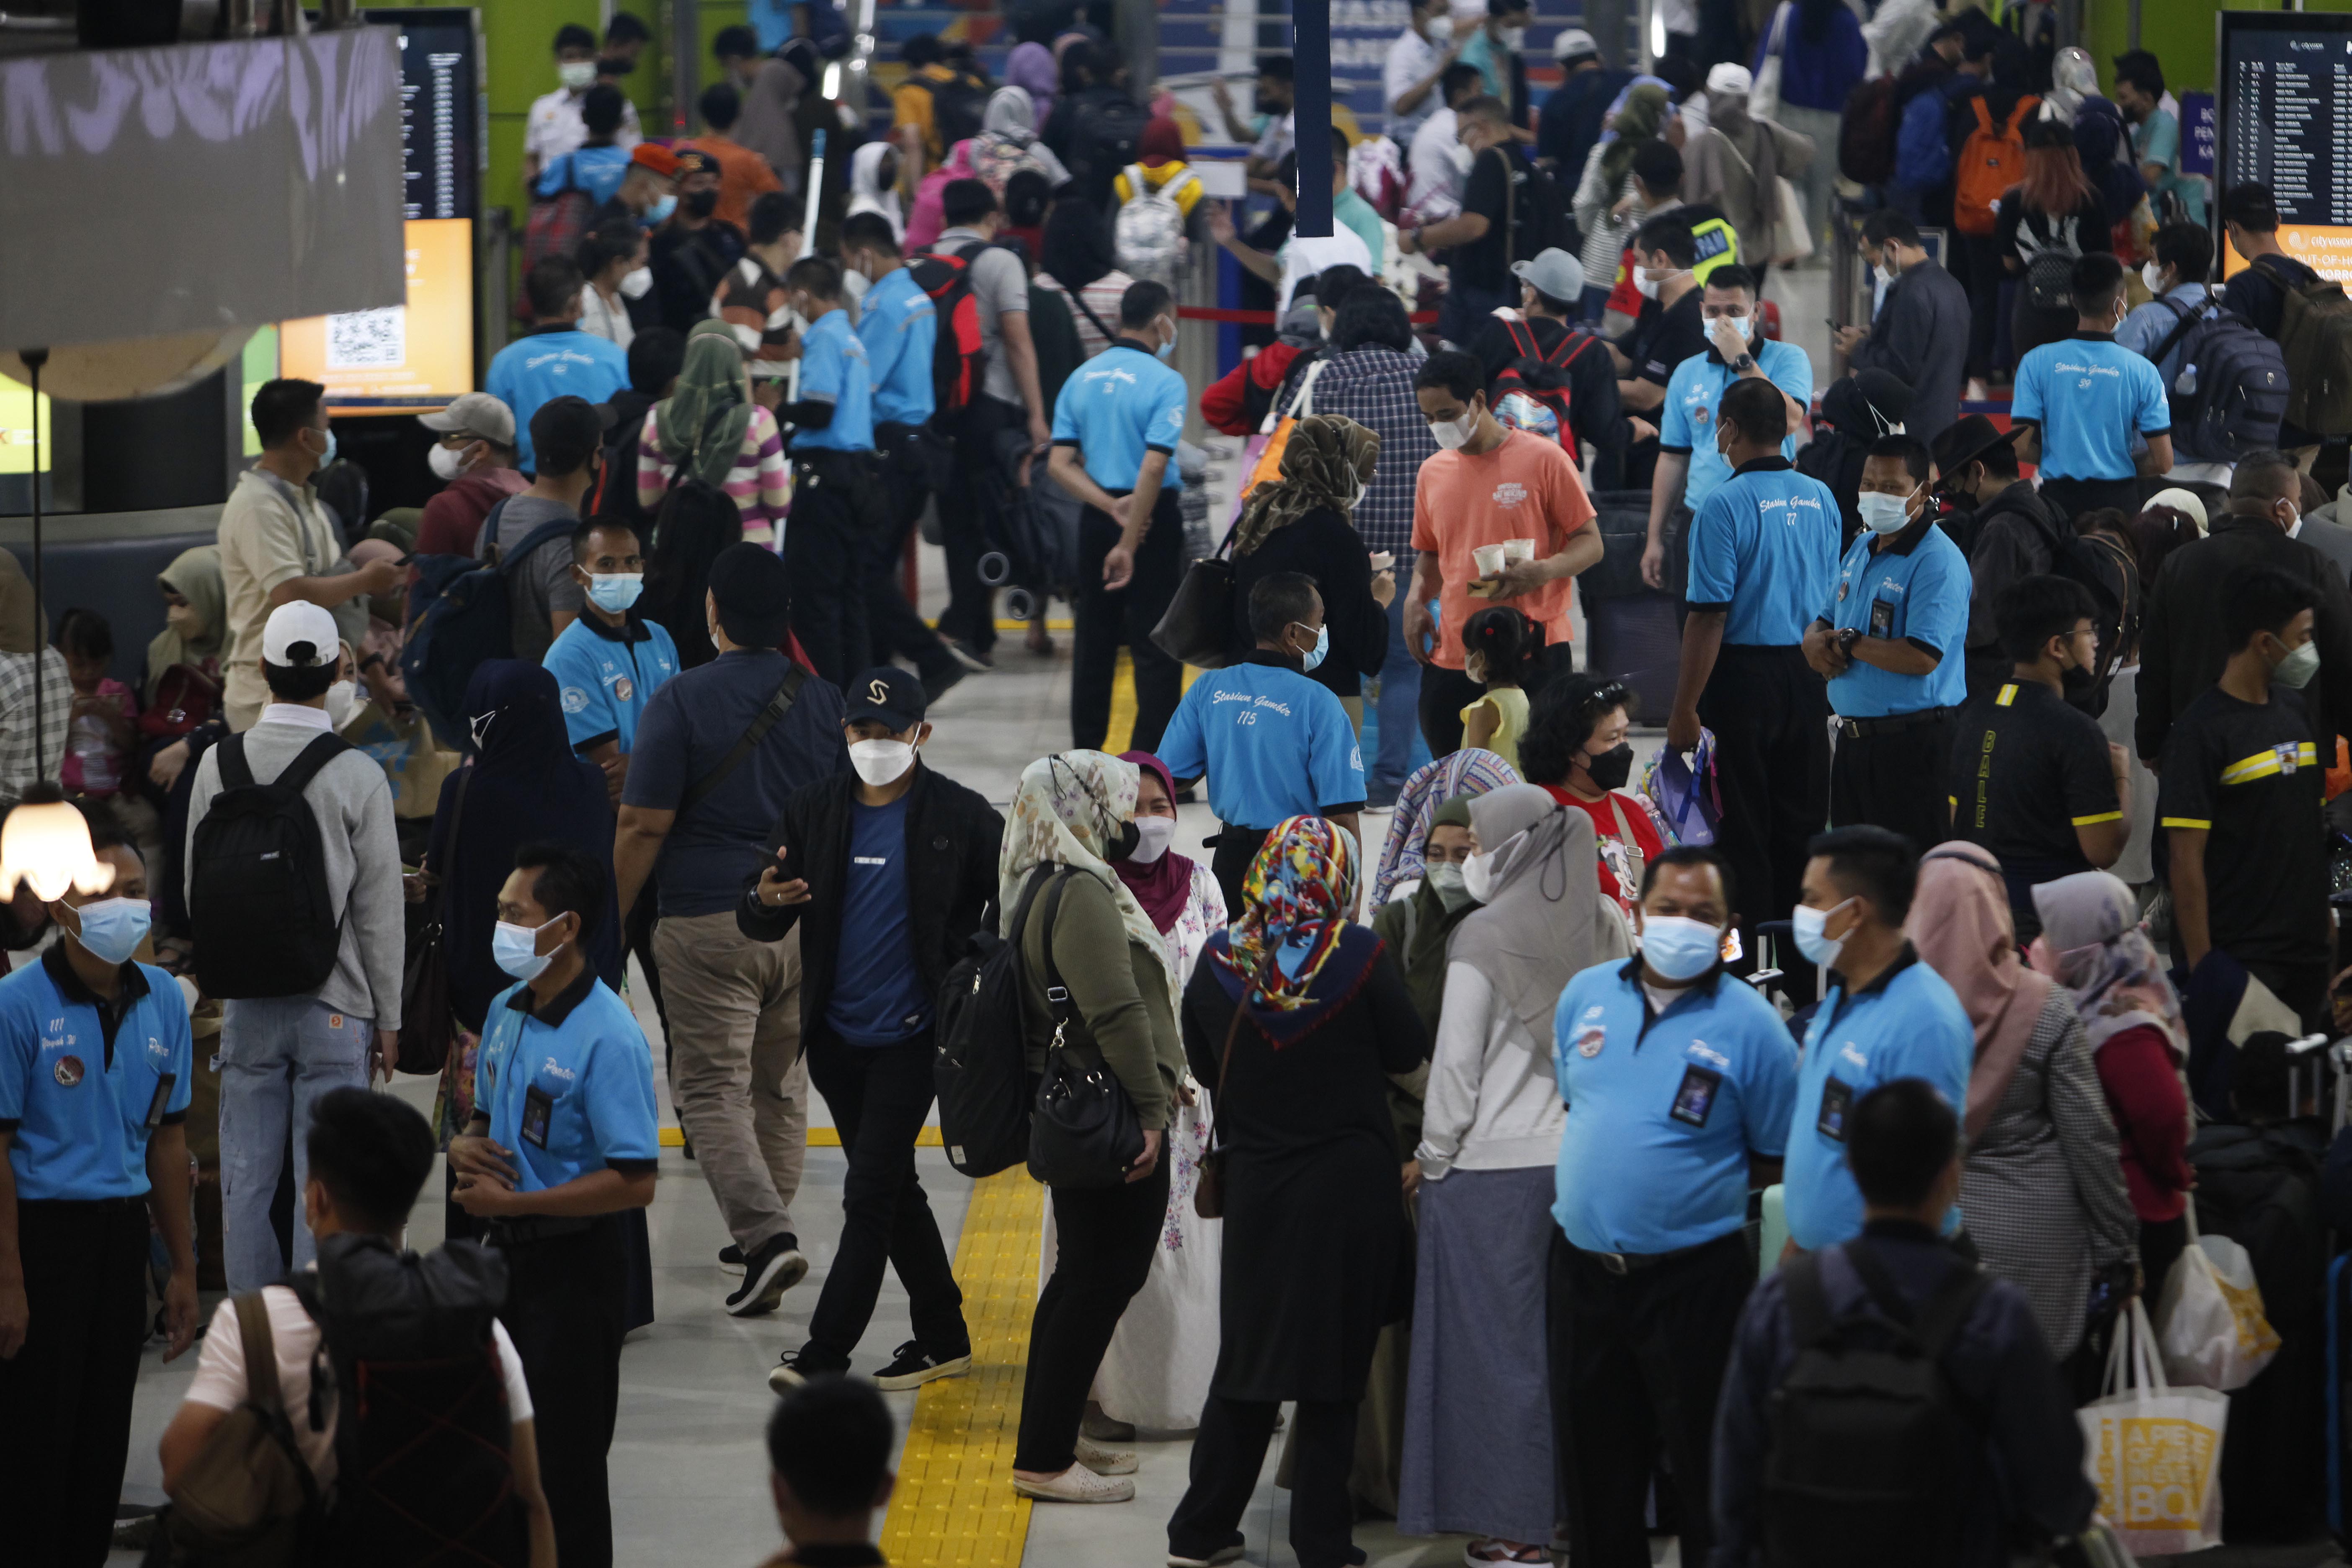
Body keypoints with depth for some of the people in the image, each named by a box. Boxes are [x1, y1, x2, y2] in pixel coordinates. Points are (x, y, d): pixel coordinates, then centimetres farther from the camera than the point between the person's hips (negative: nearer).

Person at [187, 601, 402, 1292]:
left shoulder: (218, 765, -1)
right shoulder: (356, 776, -11)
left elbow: (197, 886, 8)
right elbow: (379, 906, -6)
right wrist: (388, 1018, 3)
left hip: (246, 1002, 3)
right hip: (335, 1004, -3)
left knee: (246, 1176, 8)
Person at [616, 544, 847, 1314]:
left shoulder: (681, 702, -8)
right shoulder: (827, 701, 5)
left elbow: (644, 827, -10)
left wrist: (612, 924, -1)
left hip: (707, 921, -4)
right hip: (807, 924, 4)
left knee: (713, 1092, -2)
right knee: (781, 1089, 16)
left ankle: (765, 1234, -19)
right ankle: (766, 1234, 23)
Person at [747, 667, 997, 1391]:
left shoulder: (959, 816, -6)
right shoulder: (813, 811, 5)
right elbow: (759, 923, 5)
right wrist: (765, 902, -18)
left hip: (912, 1037, -5)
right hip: (837, 1038, 5)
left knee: (870, 1195, -9)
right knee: (894, 1191, 14)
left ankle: (825, 1353, -8)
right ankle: (943, 1338, 26)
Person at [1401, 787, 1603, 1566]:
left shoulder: (1484, 939, -12)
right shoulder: (1590, 934, 3)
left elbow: (1456, 1063, -10)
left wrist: (1432, 1158, 1)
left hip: (1493, 1171, -5)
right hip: (1579, 1160, 5)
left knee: (1497, 1341, 1)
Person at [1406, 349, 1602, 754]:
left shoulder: (1543, 459, -3)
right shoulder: (1433, 472, 13)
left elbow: (1590, 543, -1)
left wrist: (1542, 572, -20)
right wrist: (1415, 601, 5)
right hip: (1452, 656, 5)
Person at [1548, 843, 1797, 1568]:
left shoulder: (1750, 1026, -8)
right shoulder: (1587, 995, 6)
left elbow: (1779, 1160, -4)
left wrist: (1685, 1182, -7)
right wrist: (1594, 1180, 8)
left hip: (1692, 1280, -5)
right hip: (1583, 1264, 5)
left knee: (1707, 1469, 2)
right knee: (1594, 1462, 15)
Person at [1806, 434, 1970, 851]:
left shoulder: (1938, 562, -14)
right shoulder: (1862, 550, 14)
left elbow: (1922, 657, -25)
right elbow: (1823, 623, 22)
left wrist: (1848, 643, -13)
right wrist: (1816, 644, -4)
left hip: (1913, 742, -9)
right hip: (1854, 737, 9)